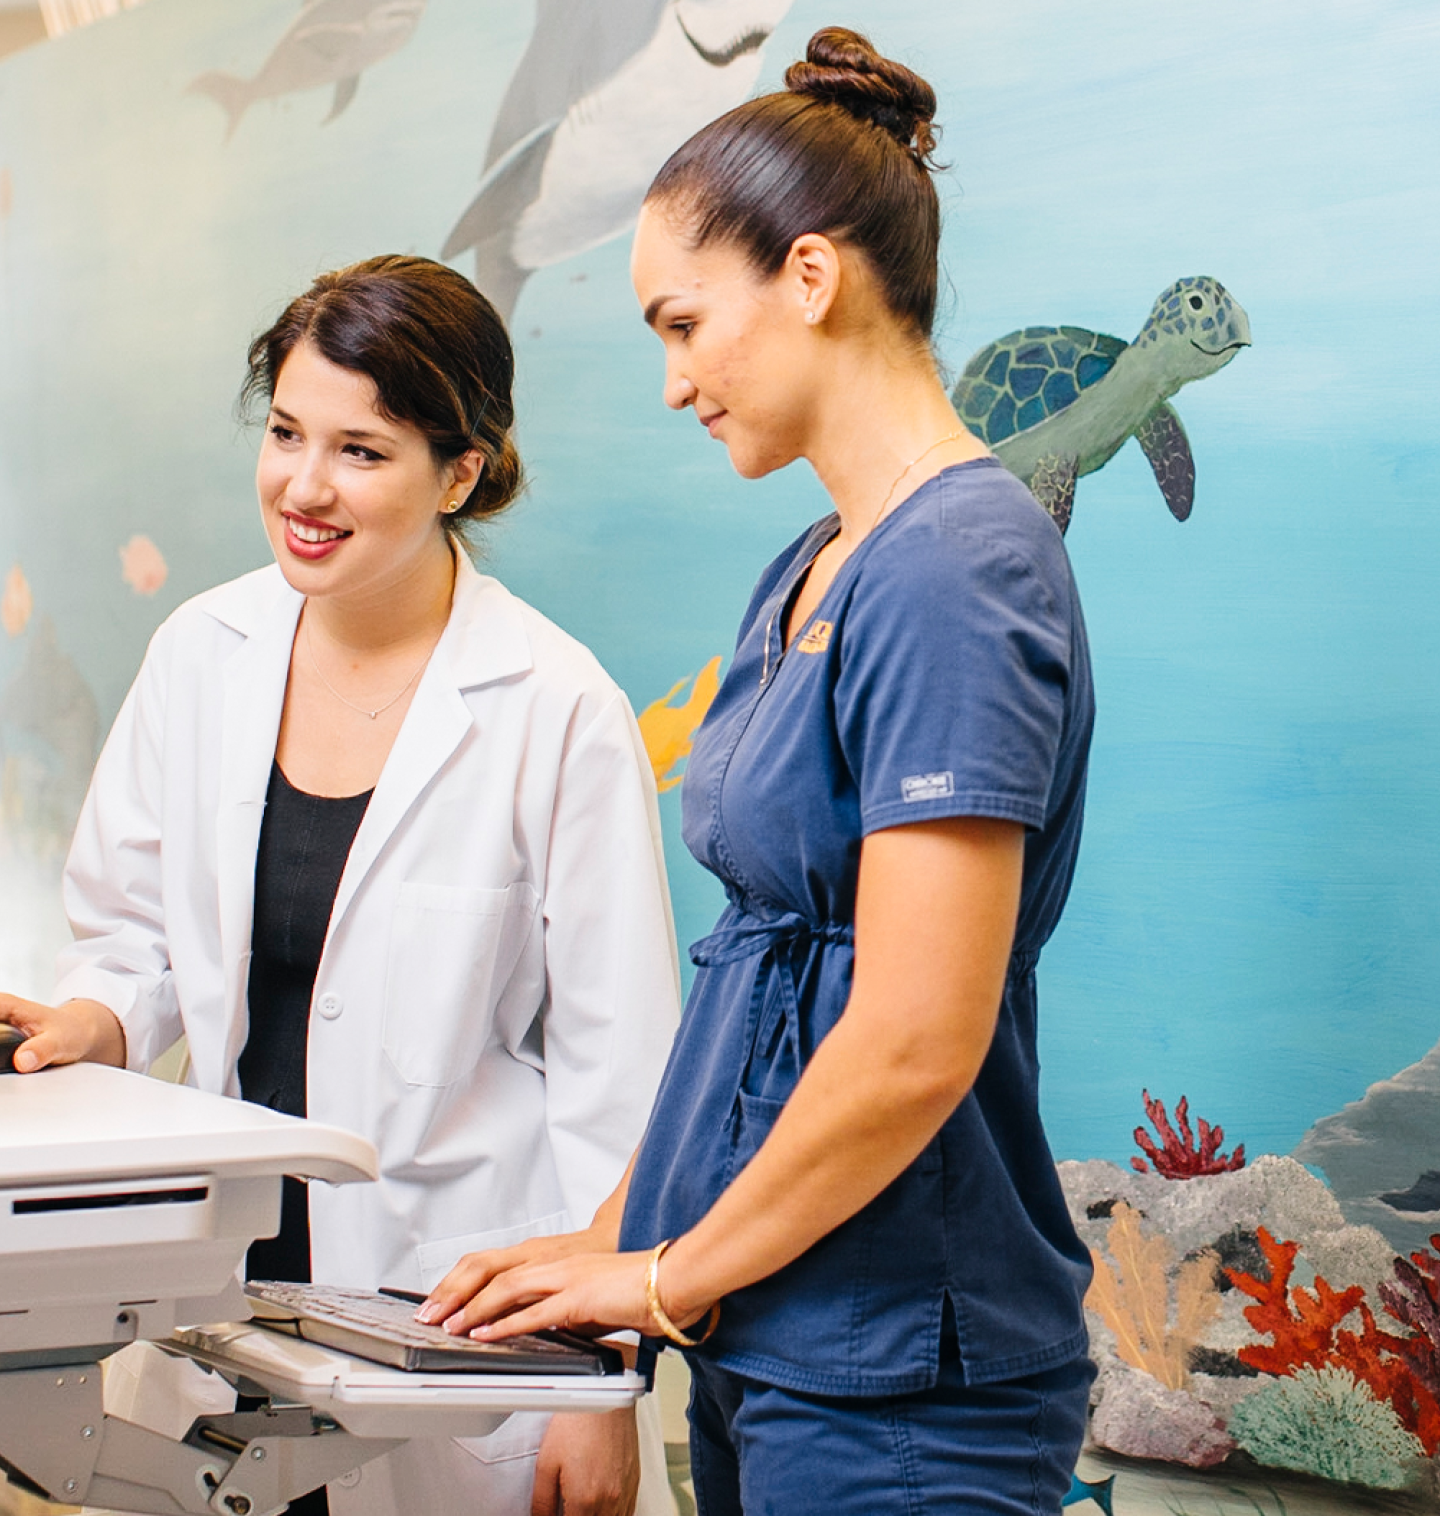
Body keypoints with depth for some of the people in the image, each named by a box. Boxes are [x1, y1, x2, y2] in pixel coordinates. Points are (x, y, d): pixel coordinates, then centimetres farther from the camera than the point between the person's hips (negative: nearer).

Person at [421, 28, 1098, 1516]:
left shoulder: (954, 569, -18)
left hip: (896, 1389, -8)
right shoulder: (808, 572, 11)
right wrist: (618, 1232, 9)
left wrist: (671, 1274, -11)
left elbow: (914, 1046, -24)